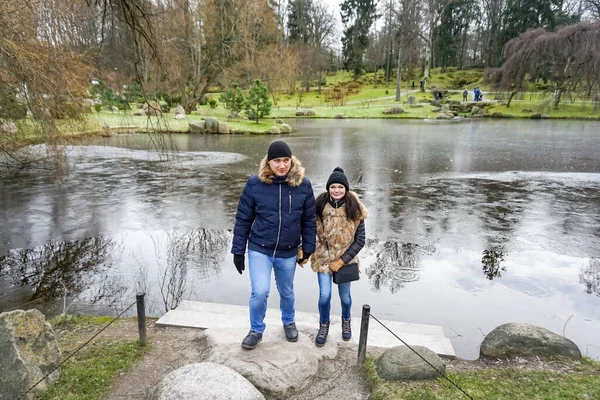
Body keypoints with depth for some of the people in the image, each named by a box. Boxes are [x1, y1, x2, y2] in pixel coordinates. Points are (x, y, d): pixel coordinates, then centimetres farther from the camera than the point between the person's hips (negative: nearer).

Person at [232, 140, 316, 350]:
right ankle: (256, 330, 19)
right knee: (260, 292, -11)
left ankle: (289, 322, 49)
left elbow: (309, 220, 1)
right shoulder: (255, 183, -12)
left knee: (286, 292, 19)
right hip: (259, 250, -1)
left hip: (288, 253, 2)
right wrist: (238, 251, -3)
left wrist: (307, 248, 3)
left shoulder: (303, 184, -9)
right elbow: (243, 219, -5)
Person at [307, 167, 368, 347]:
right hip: (324, 257, 0)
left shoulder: (355, 209, -13)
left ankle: (346, 321, 49)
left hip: (346, 259, 0)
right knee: (324, 295, -4)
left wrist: (341, 260, -12)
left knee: (345, 296, 16)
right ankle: (323, 325, 27)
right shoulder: (320, 205, -11)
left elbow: (360, 240, -9)